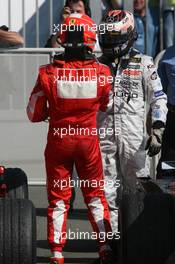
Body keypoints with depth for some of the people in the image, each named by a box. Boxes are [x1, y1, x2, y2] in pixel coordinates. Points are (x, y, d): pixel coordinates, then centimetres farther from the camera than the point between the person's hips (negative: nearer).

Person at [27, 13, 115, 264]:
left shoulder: (48, 73, -16)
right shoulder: (101, 72, -13)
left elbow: (34, 114, -6)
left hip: (58, 141, -1)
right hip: (89, 140, 1)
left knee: (58, 197, 11)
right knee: (95, 194, 17)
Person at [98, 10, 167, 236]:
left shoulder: (143, 64, 4)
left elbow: (158, 99, 3)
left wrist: (156, 132, -7)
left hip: (134, 138, -3)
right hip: (103, 138, 3)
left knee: (137, 191, -3)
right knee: (107, 191, 1)